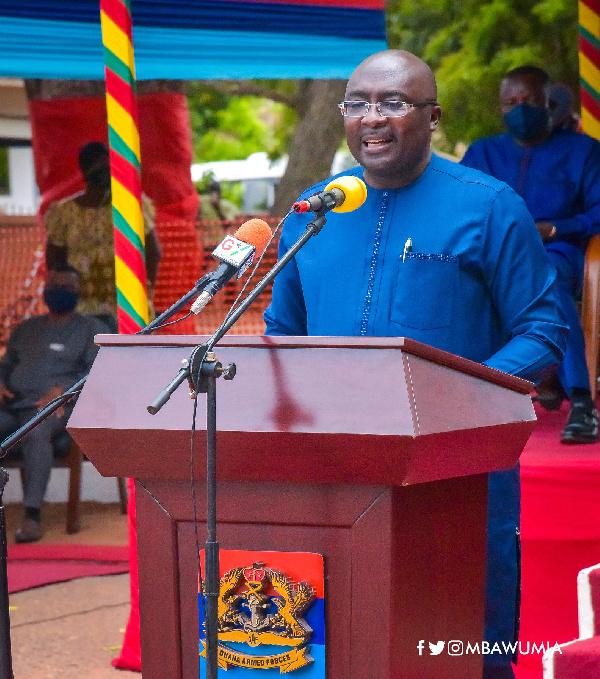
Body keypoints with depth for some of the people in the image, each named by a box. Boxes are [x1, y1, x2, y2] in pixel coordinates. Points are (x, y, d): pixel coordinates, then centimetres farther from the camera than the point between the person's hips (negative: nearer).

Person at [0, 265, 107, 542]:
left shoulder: (91, 329, 14)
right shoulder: (26, 329, 31)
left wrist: (62, 389, -16)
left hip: (54, 407, -5)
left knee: (36, 432, -40)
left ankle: (32, 514, -43)